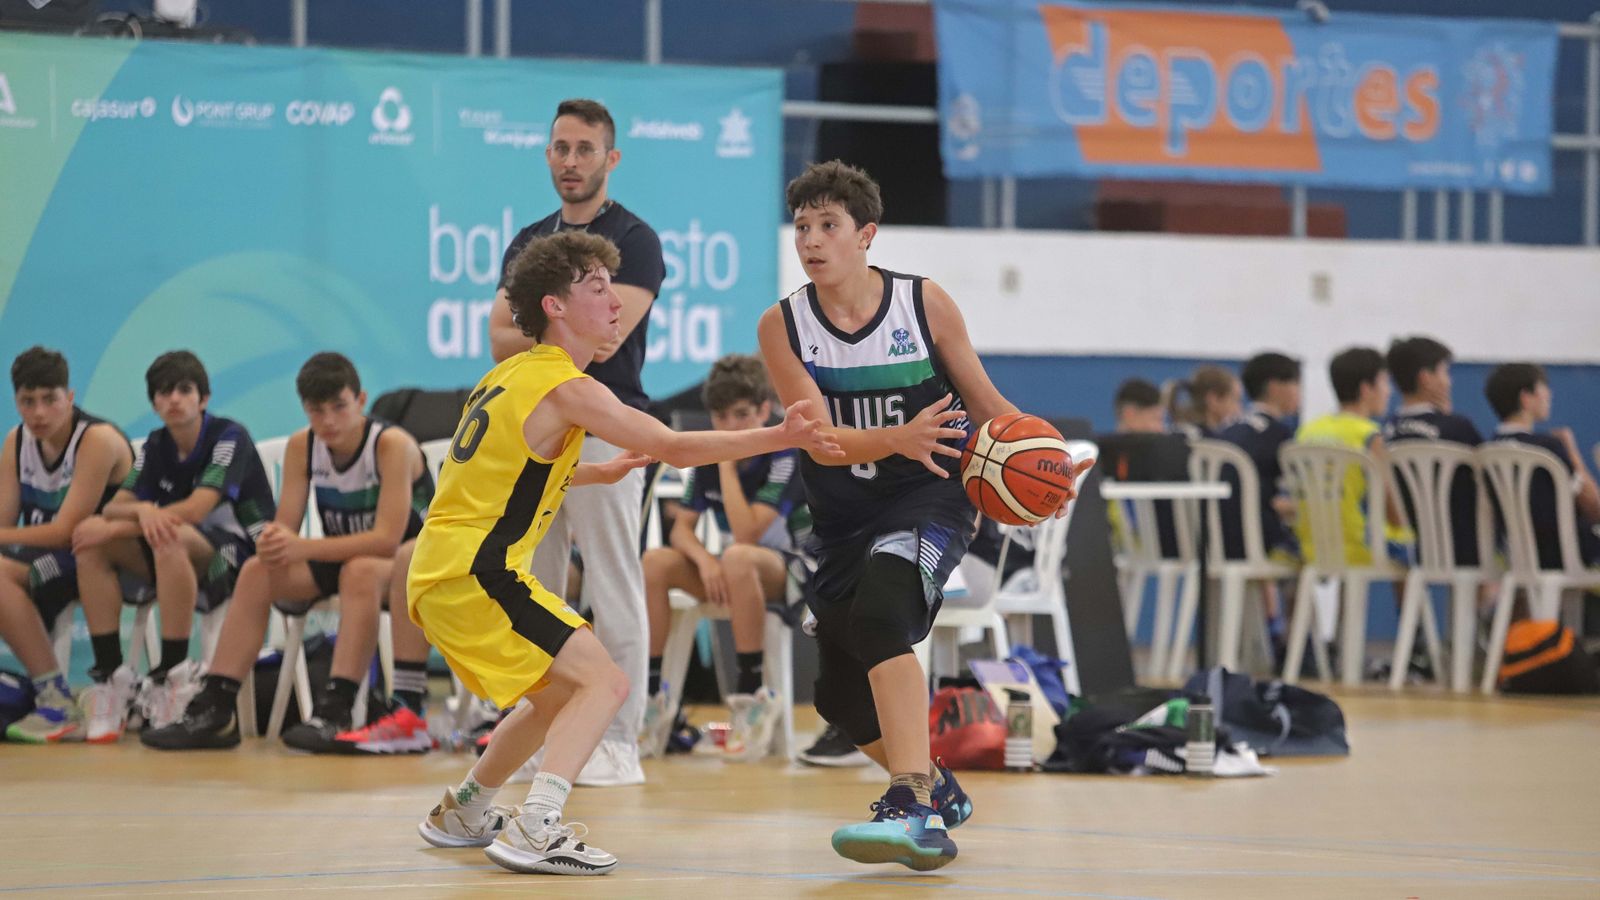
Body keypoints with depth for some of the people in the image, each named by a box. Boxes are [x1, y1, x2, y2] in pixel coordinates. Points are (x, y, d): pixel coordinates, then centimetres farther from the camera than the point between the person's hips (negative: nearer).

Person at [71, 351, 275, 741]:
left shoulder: (229, 437, -11)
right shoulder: (156, 447, 10)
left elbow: (195, 509, -22)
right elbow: (114, 507, 0)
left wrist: (112, 529, -21)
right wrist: (141, 510, -27)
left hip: (242, 552, -7)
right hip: (181, 562, 7)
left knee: (171, 538, -38)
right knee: (91, 540, -13)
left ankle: (174, 676, -33)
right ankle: (109, 676, -18)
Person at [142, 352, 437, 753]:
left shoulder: (392, 445, -23)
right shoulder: (302, 446, -6)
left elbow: (387, 538, -31)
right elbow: (285, 526, -8)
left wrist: (303, 548, -38)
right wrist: (275, 543, -34)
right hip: (342, 558, 6)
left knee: (360, 571, -37)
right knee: (257, 572, -16)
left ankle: (335, 712, -43)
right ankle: (213, 709, -17)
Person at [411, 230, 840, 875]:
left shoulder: (512, 376, 18)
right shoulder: (566, 387, -11)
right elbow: (676, 448, -17)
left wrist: (601, 473, 26)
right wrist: (783, 437, -18)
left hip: (437, 574, 10)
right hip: (473, 574, -10)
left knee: (559, 692, 25)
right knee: (603, 682, -13)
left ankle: (462, 813, 34)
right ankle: (533, 831, -24)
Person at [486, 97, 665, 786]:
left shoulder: (634, 240, -3)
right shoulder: (528, 243, 17)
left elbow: (603, 339, -15)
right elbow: (501, 343, 6)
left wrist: (534, 338, -5)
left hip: (604, 428, -7)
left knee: (613, 592, -5)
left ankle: (620, 743, -3)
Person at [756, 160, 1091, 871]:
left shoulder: (926, 305, -9)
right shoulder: (782, 325, -6)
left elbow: (986, 404, 1)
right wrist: (900, 440, -35)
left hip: (927, 500, -5)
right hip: (842, 518, 5)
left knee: (878, 617, -34)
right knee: (840, 693, 13)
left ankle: (916, 812, -41)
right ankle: (937, 787, 43)